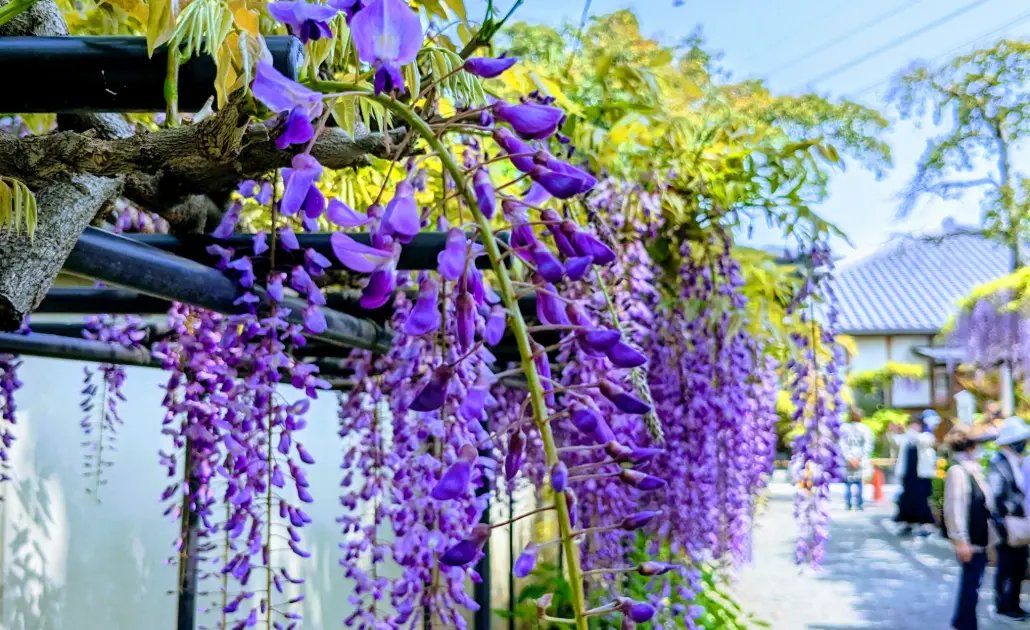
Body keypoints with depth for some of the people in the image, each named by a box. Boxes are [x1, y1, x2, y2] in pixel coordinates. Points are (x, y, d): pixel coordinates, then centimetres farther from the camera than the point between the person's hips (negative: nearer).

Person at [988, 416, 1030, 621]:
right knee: (1006, 566, 2)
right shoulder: (998, 463, -17)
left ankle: (1013, 603, 24)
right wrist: (1000, 523, -21)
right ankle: (1003, 605, 14)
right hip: (1006, 524, -8)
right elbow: (995, 496, -20)